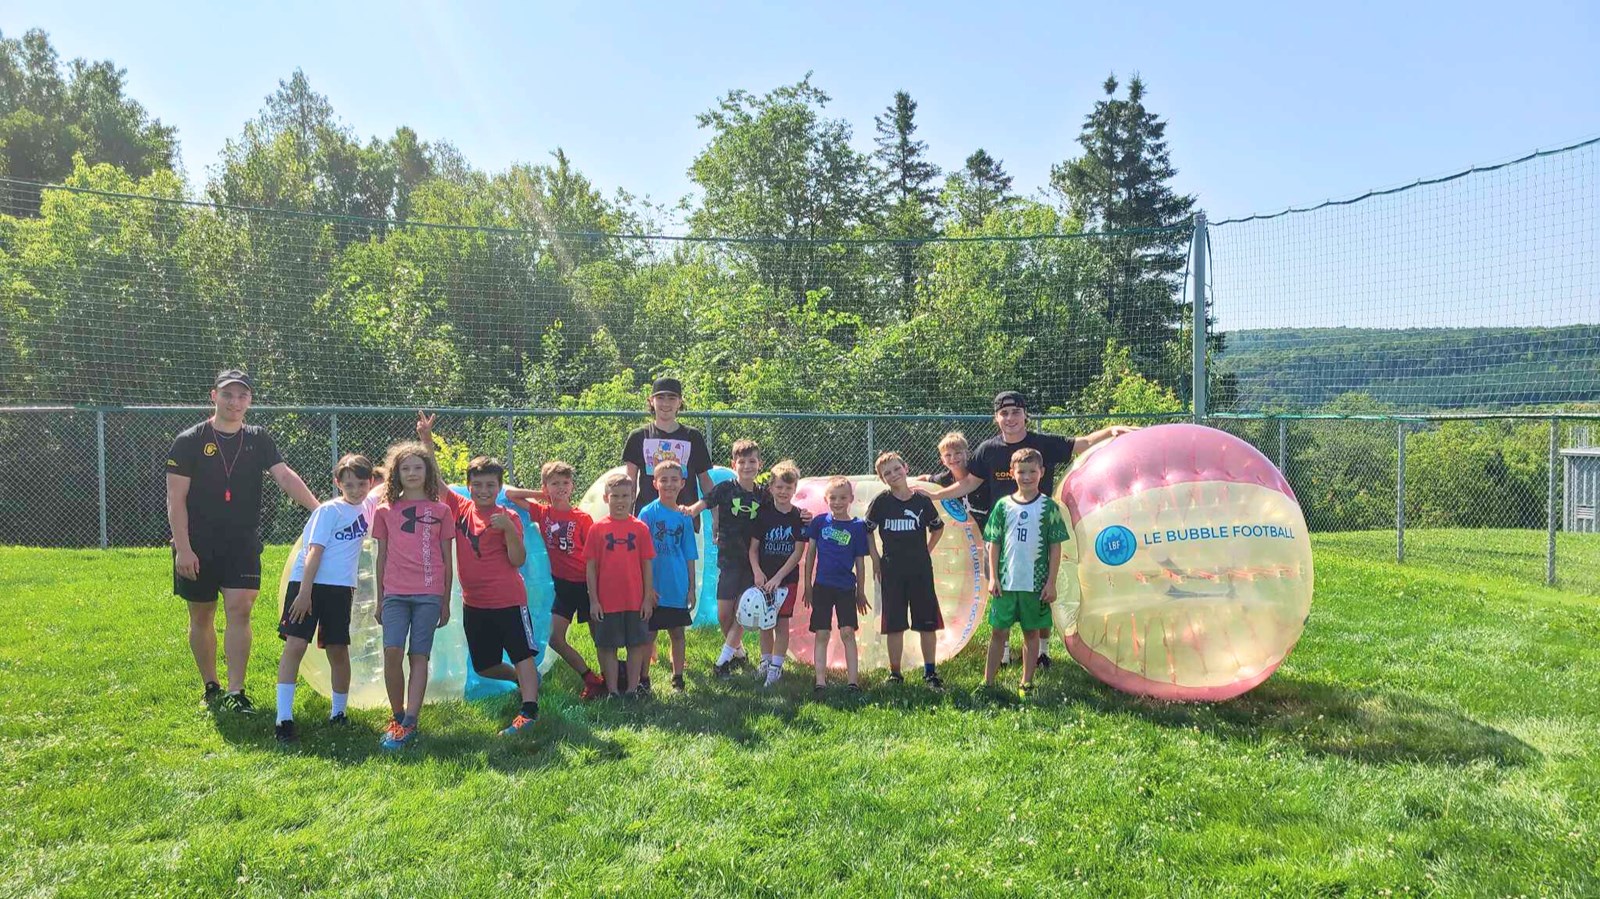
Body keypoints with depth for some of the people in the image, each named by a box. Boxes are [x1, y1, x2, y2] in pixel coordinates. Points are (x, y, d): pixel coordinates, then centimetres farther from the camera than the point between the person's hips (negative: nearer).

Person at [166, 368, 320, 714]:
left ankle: (236, 692, -5)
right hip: (198, 546, -1)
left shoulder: (258, 440, 6)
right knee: (201, 617, 9)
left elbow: (285, 477, -7)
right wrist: (183, 548, -12)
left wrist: (317, 508, -22)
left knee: (239, 610, -9)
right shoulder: (189, 441, -3)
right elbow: (176, 500, -5)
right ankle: (211, 687, 25)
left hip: (243, 543, 1)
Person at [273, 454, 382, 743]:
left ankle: (339, 713, 22)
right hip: (307, 583, -5)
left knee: (338, 651, 7)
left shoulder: (368, 506, 9)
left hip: (340, 588, 5)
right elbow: (315, 551, -14)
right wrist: (304, 592, -20)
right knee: (295, 645, -11)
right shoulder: (329, 510, -8)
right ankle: (284, 717, -9)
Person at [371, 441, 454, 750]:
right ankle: (398, 718, 4)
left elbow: (447, 559, 9)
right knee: (392, 652, -12)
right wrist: (380, 600, 13)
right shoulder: (385, 511, 10)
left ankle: (409, 724, -4)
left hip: (429, 594, -1)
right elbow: (382, 558, 14)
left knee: (419, 656, -3)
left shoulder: (441, 510, 8)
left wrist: (446, 601, 8)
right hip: (395, 593, 1)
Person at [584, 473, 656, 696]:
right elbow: (590, 567, 0)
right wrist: (593, 600, -4)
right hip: (606, 601, -1)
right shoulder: (598, 529, -1)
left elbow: (647, 565, 4)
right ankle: (612, 692, 15)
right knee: (607, 646, 5)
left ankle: (632, 689, 18)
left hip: (636, 601, 1)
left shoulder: (640, 528, 1)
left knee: (637, 644, 7)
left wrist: (648, 597, 1)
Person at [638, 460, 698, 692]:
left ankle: (678, 679, 23)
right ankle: (643, 679, 16)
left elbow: (689, 557, 9)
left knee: (677, 633, 11)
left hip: (678, 588, 3)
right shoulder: (648, 513, -4)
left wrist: (691, 588, 7)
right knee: (649, 634, 4)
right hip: (654, 587, -3)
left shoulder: (684, 517, 6)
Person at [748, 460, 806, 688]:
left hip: (787, 578, -1)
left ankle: (776, 667, 10)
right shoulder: (763, 514, -1)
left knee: (782, 622, 1)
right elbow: (753, 548, 1)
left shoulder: (799, 517, -5)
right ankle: (766, 662, 25)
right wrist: (757, 572, -15)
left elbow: (798, 552, -7)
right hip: (764, 577, 2)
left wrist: (778, 577, -13)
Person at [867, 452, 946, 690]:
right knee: (894, 625, 3)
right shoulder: (881, 502, -3)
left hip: (921, 570, 1)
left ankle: (930, 672, 16)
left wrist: (926, 552, 9)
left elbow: (938, 528, 16)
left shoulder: (922, 501, 0)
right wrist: (876, 561, 1)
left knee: (928, 623, 4)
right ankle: (895, 673, 14)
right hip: (892, 572, -1)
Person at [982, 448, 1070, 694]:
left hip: (1036, 583, -1)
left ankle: (1027, 683, 20)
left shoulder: (1048, 507, -2)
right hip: (1005, 582, 1)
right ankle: (987, 681, 13)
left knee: (1031, 633, 9)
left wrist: (1051, 582, -5)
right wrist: (993, 577, -1)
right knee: (998, 632, 6)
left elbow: (1056, 547, -1)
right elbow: (994, 544, 5)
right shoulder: (1003, 505, 3)